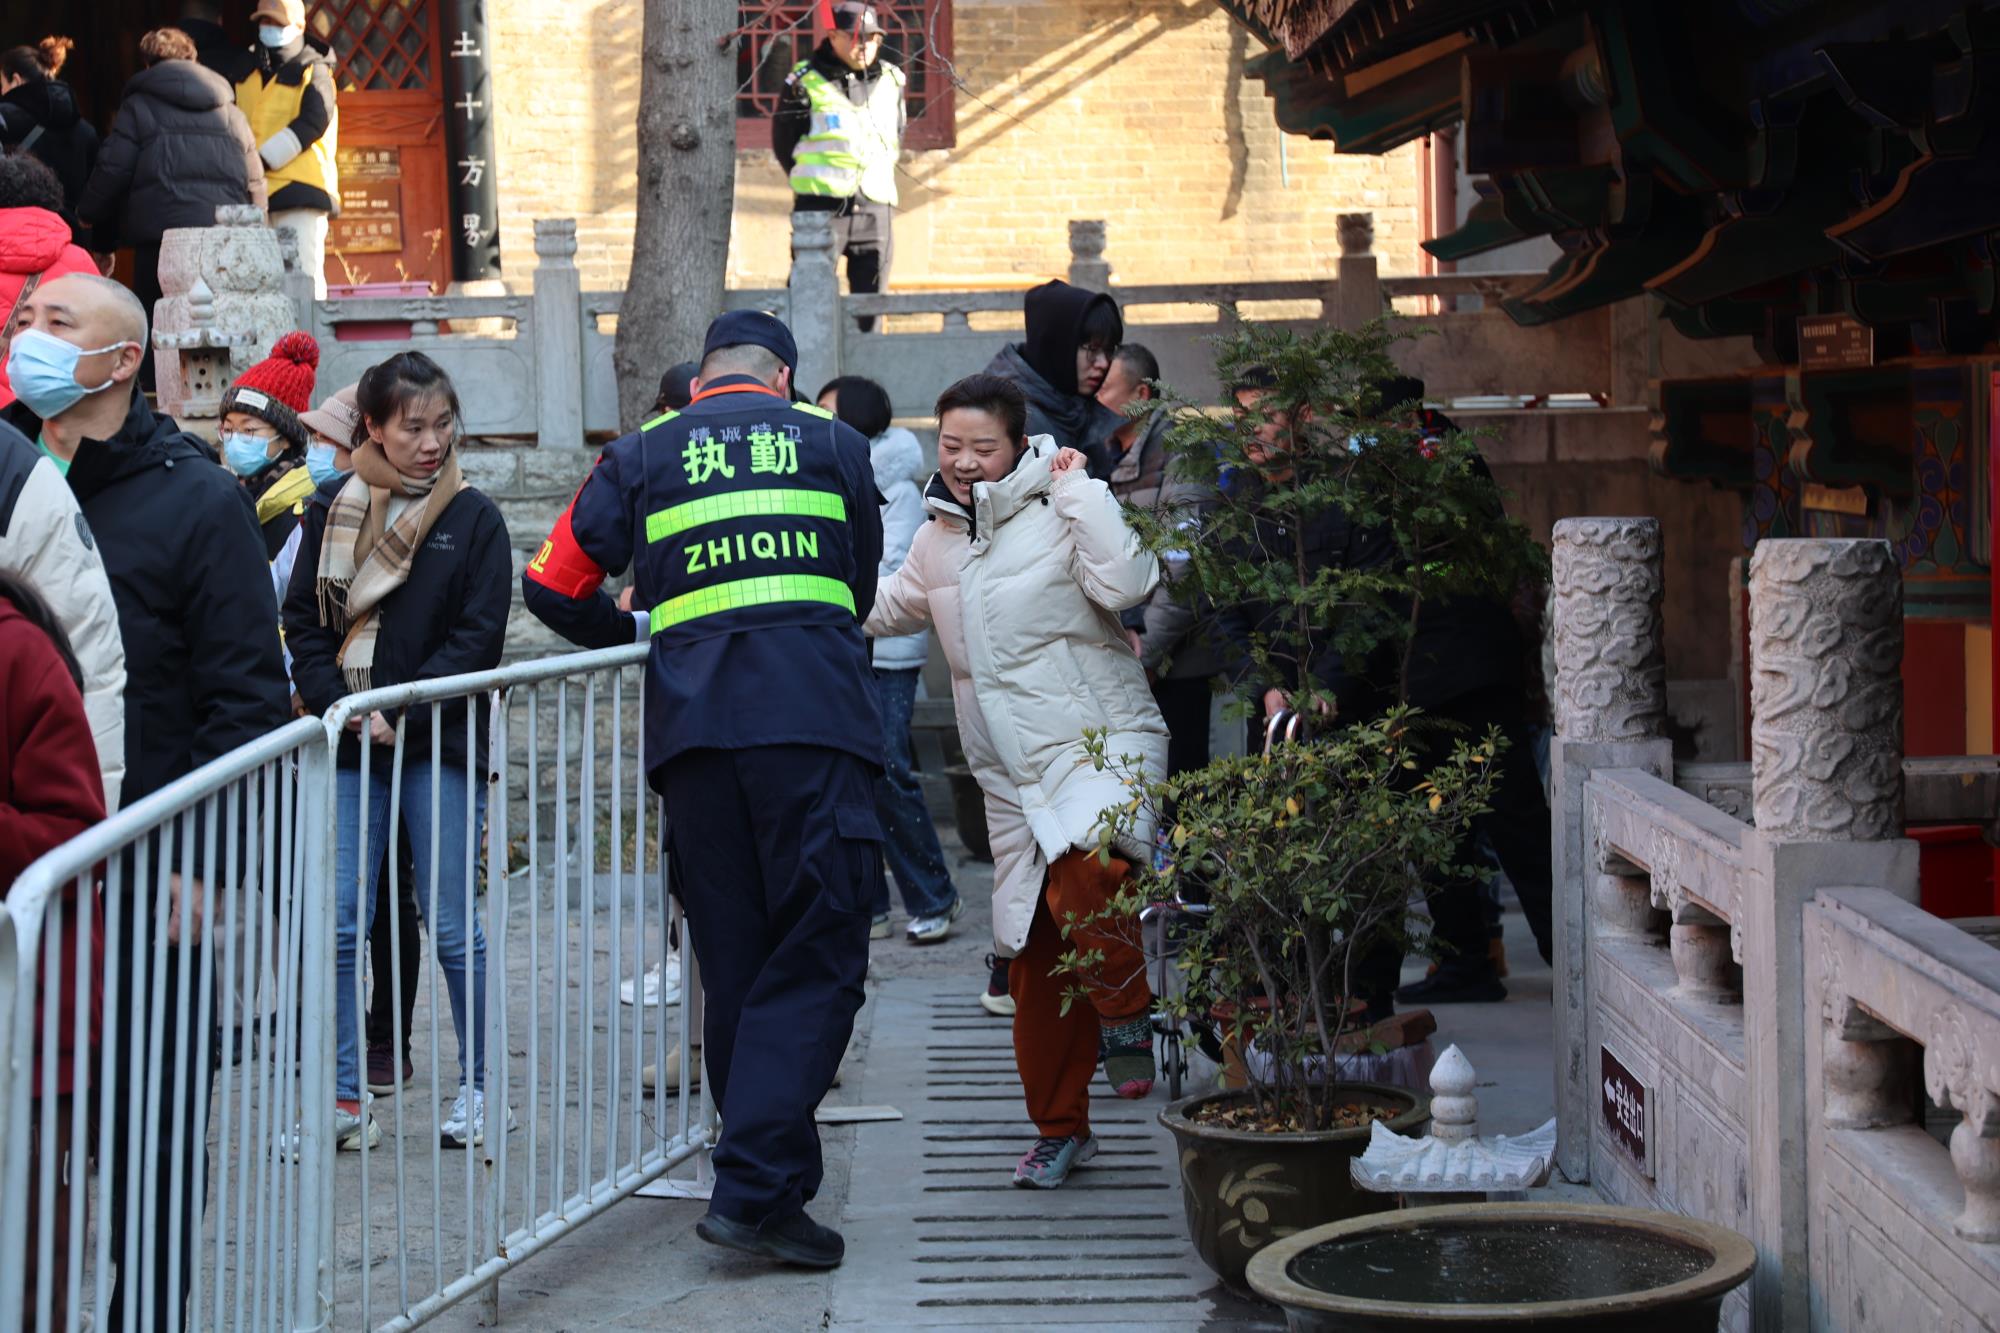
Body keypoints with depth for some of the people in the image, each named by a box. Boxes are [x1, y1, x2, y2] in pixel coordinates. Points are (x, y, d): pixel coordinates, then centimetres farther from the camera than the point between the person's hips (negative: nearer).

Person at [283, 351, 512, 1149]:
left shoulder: (473, 519, 1)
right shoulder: (332, 511, 8)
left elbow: (478, 638, -4)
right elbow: (302, 620, 7)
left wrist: (400, 713, -13)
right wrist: (339, 705, -8)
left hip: (439, 743, -2)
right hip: (348, 745, 2)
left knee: (451, 925, 2)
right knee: (341, 925, 0)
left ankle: (481, 1088, 13)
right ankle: (344, 1099, 7)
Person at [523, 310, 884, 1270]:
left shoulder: (644, 454, 15)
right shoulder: (834, 444, 15)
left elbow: (554, 586, 15)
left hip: (692, 724, 2)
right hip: (815, 718, -2)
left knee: (734, 966, 11)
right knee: (815, 961, -2)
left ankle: (771, 1180, 17)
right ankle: (753, 1188, -12)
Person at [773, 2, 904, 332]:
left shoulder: (890, 81, 10)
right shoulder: (806, 82, -3)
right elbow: (784, 143, 6)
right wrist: (811, 183, 10)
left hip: (875, 208, 4)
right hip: (821, 206, -4)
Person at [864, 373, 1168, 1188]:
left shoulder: (1059, 511, -5)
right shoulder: (938, 540, 15)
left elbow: (1126, 585, -22)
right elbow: (889, 610, 34)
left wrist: (1081, 491, -16)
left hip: (1101, 739, -6)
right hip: (1012, 776, 6)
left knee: (1084, 879, -35)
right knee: (1034, 961, 7)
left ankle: (1127, 1014, -7)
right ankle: (1060, 1128, 22)